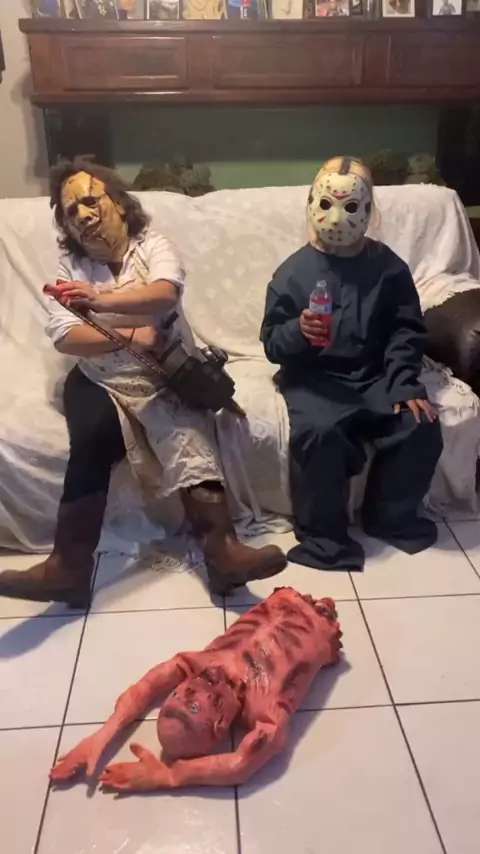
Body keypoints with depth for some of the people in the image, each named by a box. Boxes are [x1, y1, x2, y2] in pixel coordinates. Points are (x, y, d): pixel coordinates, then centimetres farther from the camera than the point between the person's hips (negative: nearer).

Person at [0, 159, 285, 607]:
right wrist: (130, 336, -19)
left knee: (190, 436, -29)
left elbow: (166, 295, -20)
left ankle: (221, 549, -35)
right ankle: (70, 566, -28)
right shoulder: (69, 266, 8)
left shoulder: (153, 246, 3)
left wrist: (101, 299, -36)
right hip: (99, 380, 1)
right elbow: (64, 337, -6)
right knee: (93, 437, -30)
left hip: (163, 375, 0)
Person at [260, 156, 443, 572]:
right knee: (318, 432, -32)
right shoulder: (293, 271, -3)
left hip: (375, 376, 3)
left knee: (420, 425, -20)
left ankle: (391, 516, 7)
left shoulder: (389, 267, 4)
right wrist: (298, 332, -27)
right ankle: (323, 536, -9)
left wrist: (405, 385, -12)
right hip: (314, 377, -2)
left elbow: (406, 332, 3)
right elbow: (272, 343, -3)